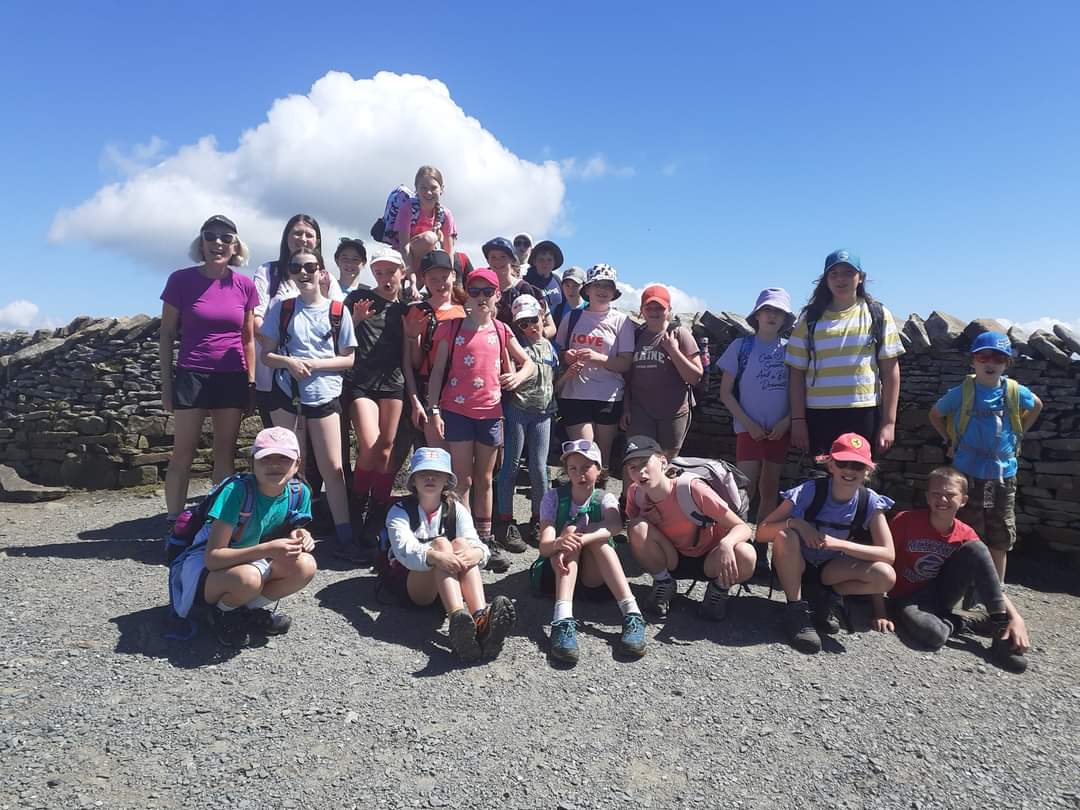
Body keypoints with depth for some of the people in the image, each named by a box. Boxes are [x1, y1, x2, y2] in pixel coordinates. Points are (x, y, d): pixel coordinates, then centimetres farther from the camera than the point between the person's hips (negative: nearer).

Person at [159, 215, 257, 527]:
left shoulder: (244, 285, 3)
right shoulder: (181, 280, -3)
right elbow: (166, 335, 2)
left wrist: (251, 384, 6)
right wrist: (166, 383, -1)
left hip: (233, 379, 2)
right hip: (191, 376, -2)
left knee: (225, 454, 7)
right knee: (183, 454, 1)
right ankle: (174, 522, 8)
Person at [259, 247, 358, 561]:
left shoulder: (338, 311, 1)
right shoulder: (281, 308, 4)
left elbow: (348, 359, 2)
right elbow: (266, 355, 4)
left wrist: (315, 363, -13)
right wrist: (289, 361, -16)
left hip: (324, 395, -1)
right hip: (286, 393, 1)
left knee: (333, 468, 0)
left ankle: (344, 535, 7)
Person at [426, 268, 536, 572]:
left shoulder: (501, 331, 7)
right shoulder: (451, 328, 1)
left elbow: (529, 364, 14)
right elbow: (438, 371, 0)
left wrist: (517, 377, -8)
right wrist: (434, 410, -7)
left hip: (490, 412, 3)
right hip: (457, 411, -2)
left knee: (484, 480, 12)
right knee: (463, 479, 1)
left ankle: (485, 540, 22)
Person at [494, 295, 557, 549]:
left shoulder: (549, 345, 14)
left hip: (543, 411, 4)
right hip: (517, 408, -4)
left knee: (539, 467, 6)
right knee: (511, 466, 1)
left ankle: (538, 521, 18)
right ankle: (505, 522, 9)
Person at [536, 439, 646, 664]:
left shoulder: (605, 499, -1)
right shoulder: (554, 497, -3)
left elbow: (615, 525, -27)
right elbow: (544, 546, -18)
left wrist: (580, 541, -44)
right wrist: (559, 543, -42)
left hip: (594, 576, 1)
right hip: (555, 572, 0)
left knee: (592, 536, -25)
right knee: (571, 531, -26)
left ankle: (632, 614, -36)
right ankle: (563, 620, -47)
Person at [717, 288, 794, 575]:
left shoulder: (789, 349, 6)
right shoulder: (741, 346, -1)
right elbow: (726, 392, -2)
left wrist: (787, 421, -7)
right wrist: (749, 423, -8)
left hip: (779, 430, 3)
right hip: (749, 429, -3)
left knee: (770, 491, 8)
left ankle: (761, 550, 16)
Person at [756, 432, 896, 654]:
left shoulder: (870, 502, -13)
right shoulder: (809, 491, -20)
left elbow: (888, 554, -16)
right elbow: (762, 532, -17)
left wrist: (838, 543, -26)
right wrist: (795, 522, -36)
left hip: (830, 569, 2)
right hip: (794, 566, -2)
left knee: (886, 576, -24)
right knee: (785, 535, -34)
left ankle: (824, 597, -1)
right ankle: (796, 609, -20)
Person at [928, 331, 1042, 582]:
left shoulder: (1016, 392, -3)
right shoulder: (962, 392, -8)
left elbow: (1037, 406, 19)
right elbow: (935, 414, 7)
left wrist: (1019, 433, 10)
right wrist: (951, 440, 2)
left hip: (1004, 474, 2)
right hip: (969, 474, -2)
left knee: (1000, 539, 12)